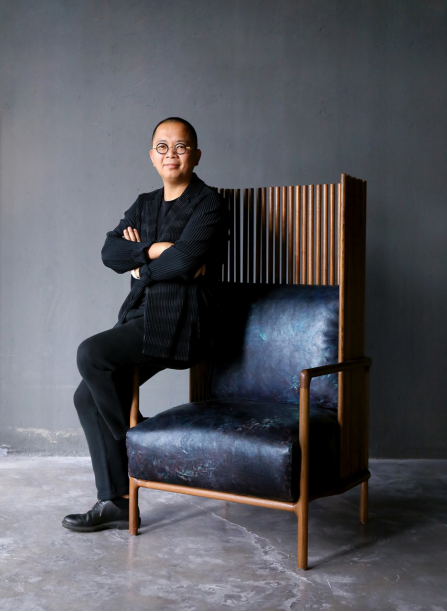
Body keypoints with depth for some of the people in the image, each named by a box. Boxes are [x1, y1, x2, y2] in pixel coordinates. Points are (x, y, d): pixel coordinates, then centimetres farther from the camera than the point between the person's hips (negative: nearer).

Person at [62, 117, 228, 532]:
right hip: (141, 318, 8)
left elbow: (184, 262, -21)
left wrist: (140, 263, -4)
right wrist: (155, 250, -13)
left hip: (178, 322, -8)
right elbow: (109, 251, 3)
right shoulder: (144, 205, 17)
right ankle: (115, 503, 8)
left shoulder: (208, 204, -6)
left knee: (90, 354, -24)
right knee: (88, 397, 0)